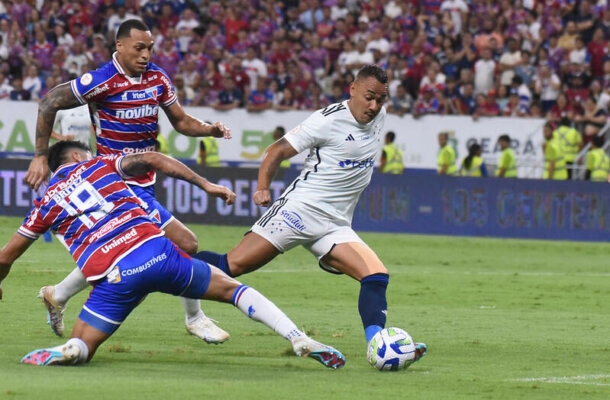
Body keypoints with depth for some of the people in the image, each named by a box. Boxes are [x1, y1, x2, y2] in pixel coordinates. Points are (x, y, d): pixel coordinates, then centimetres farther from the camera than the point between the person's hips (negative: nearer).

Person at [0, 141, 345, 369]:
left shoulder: (46, 204, 20)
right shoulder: (100, 165, 19)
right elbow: (152, 160, 4)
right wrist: (205, 184, 7)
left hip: (113, 277, -1)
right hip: (156, 251, 1)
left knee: (81, 347, 12)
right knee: (231, 288, 17)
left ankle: (68, 351, -27)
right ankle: (299, 339, 3)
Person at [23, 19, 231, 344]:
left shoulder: (158, 78, 2)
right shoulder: (102, 82, -18)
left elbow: (181, 121, 11)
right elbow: (49, 102, -10)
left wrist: (210, 129, -10)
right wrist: (41, 156, -11)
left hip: (144, 180, 8)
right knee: (185, 244, -11)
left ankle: (56, 296, 39)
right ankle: (195, 319, 8)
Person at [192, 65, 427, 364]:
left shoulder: (379, 117, 9)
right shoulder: (328, 120, -11)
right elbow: (278, 150, -8)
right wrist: (263, 187, -21)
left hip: (335, 226, 6)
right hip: (300, 209, -6)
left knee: (376, 277, -16)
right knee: (232, 266, -13)